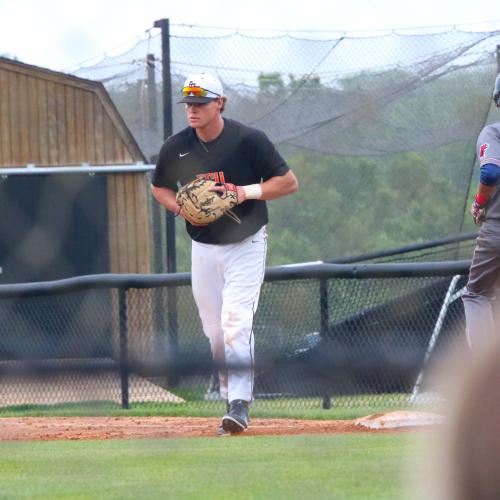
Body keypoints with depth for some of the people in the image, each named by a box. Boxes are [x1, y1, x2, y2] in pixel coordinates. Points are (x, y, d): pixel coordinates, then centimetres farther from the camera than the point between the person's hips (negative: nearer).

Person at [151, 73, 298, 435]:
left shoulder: (248, 141, -12)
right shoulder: (176, 148, -2)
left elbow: (289, 182, -7)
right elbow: (160, 188, 15)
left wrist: (247, 192, -22)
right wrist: (181, 208, -6)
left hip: (246, 245, -4)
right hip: (203, 249, 4)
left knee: (236, 319, -18)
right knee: (215, 331, 8)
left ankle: (240, 405, -22)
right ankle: (231, 394, 26)